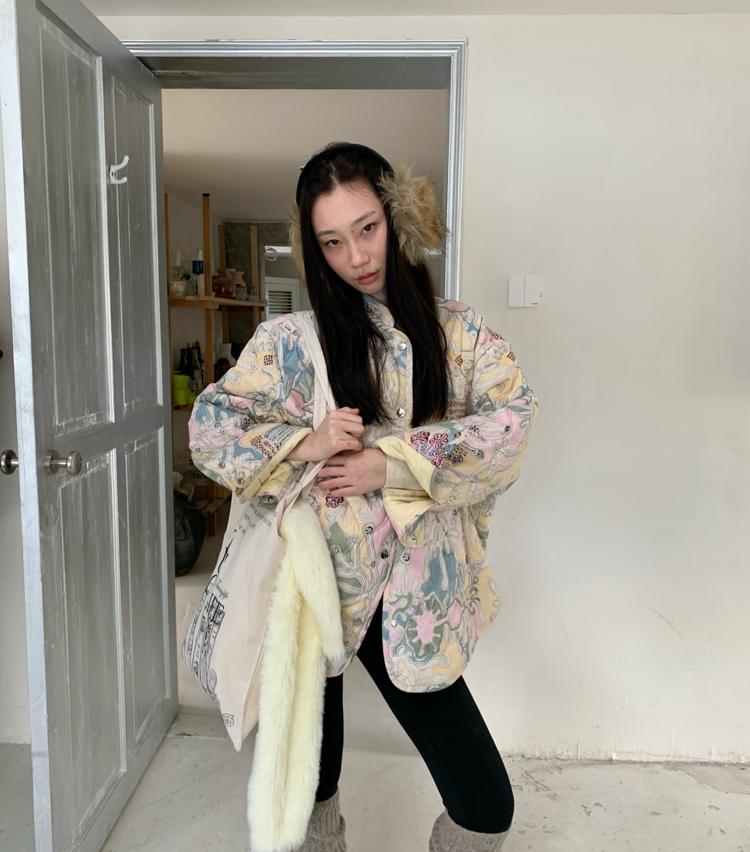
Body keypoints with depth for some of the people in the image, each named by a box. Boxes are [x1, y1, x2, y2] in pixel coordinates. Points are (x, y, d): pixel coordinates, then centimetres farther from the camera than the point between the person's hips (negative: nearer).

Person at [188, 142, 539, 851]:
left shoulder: (455, 331, 1)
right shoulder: (290, 339, -2)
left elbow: (512, 414, -11)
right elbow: (210, 427, 0)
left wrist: (393, 463, -19)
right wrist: (303, 444, -17)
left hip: (415, 597, 1)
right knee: (309, 789, 19)